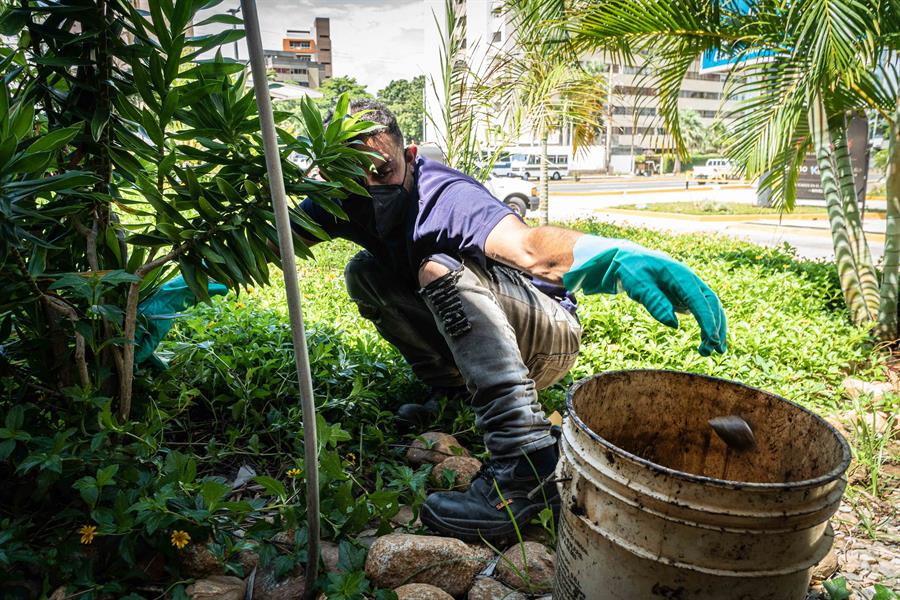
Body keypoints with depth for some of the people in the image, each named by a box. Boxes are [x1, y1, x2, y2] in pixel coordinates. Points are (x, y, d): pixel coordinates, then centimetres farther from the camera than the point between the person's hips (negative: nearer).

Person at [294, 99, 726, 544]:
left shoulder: (444, 196, -27)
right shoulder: (343, 203, -5)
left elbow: (528, 247, -47)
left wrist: (617, 256, -65)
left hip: (549, 334, -7)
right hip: (470, 341, 7)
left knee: (439, 268, -34)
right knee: (363, 271, 1)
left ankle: (528, 461, -43)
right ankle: (452, 391, 3)